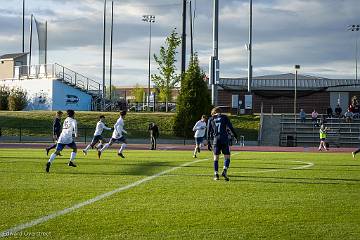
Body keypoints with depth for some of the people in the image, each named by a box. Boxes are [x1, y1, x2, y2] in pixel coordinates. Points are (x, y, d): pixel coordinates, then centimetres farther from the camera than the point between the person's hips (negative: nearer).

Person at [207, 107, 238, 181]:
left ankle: (216, 174, 5)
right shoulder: (224, 117, 9)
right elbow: (230, 127, 1)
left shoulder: (210, 119, 13)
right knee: (227, 156, 3)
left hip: (216, 140, 2)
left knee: (216, 157, 10)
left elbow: (209, 132, 11)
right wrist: (235, 136, 6)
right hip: (224, 139, -2)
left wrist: (208, 143, 14)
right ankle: (224, 171, -19)